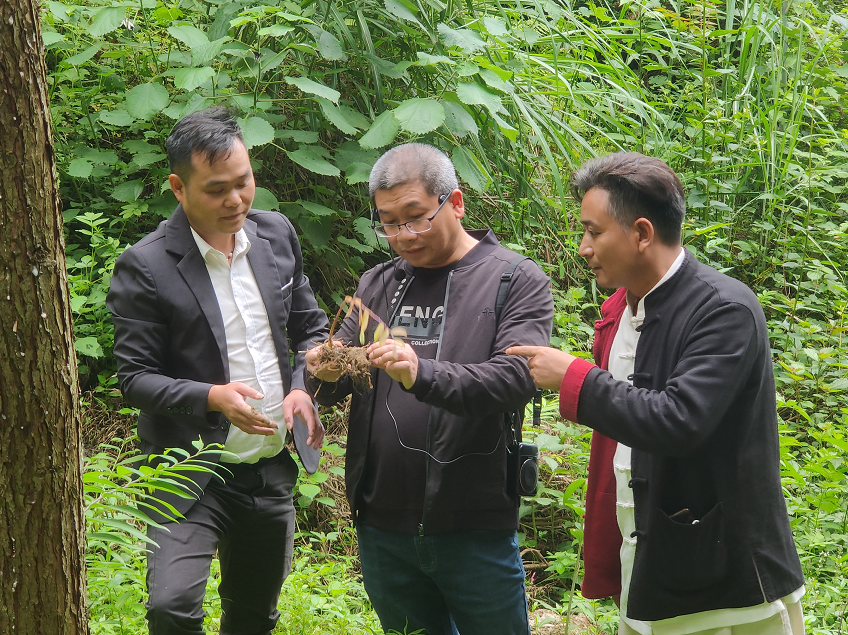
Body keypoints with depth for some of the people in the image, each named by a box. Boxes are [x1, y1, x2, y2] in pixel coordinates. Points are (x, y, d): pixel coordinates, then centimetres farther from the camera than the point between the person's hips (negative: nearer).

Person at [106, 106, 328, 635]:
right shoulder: (145, 267, -14)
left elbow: (310, 327, 14)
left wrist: (304, 388, -5)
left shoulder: (277, 234, 3)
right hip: (190, 474, -5)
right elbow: (136, 378, -11)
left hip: (272, 469, 5)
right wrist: (211, 397, -27)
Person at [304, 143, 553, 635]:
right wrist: (327, 374, -14)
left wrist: (423, 375, -34)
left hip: (474, 528, -4)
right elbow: (333, 388, 10)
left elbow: (516, 378, -19)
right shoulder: (377, 285, 10)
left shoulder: (516, 280, -4)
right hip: (382, 524, 4)